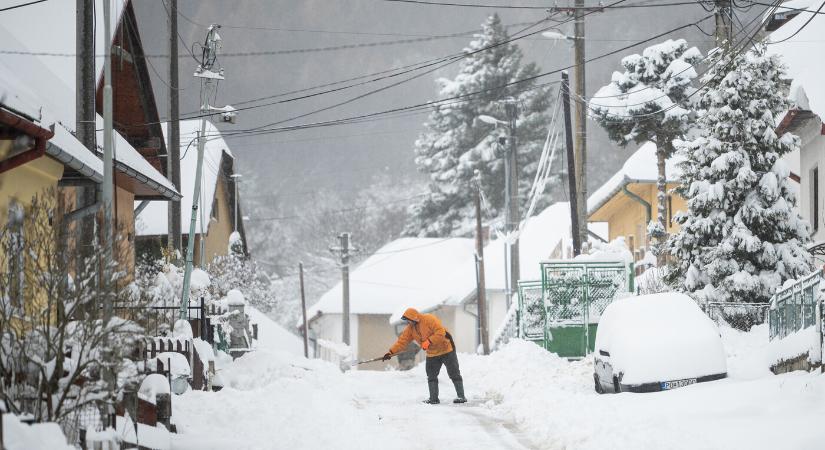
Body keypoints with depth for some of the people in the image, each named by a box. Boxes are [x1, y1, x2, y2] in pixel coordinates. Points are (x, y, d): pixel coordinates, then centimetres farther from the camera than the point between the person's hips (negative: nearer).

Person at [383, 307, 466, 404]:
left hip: (446, 350, -8)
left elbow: (441, 332, -27)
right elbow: (402, 341, 1)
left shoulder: (429, 319, -21)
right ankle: (433, 398, 13)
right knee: (431, 376, 6)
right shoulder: (410, 328, 2)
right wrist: (391, 352, -7)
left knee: (454, 374, -2)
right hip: (432, 354, 8)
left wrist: (429, 341, -29)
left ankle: (461, 396, 2)